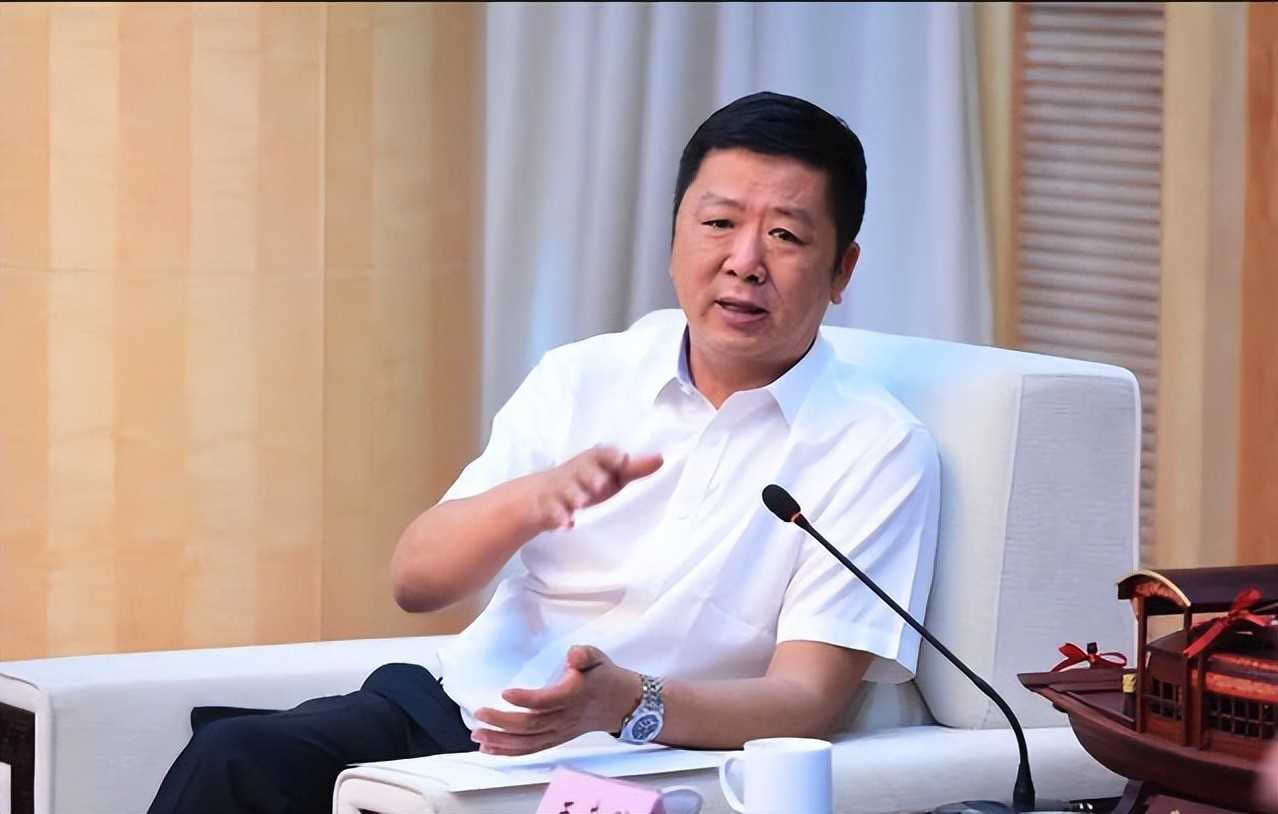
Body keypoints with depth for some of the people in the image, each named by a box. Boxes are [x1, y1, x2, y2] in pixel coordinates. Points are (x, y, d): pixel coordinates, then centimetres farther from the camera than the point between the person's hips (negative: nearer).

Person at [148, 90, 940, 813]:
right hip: (453, 702, 5)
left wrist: (630, 702, -28)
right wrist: (528, 500, -17)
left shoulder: (875, 450, -1)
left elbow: (806, 699, -9)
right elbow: (415, 580, 5)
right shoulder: (581, 379, 11)